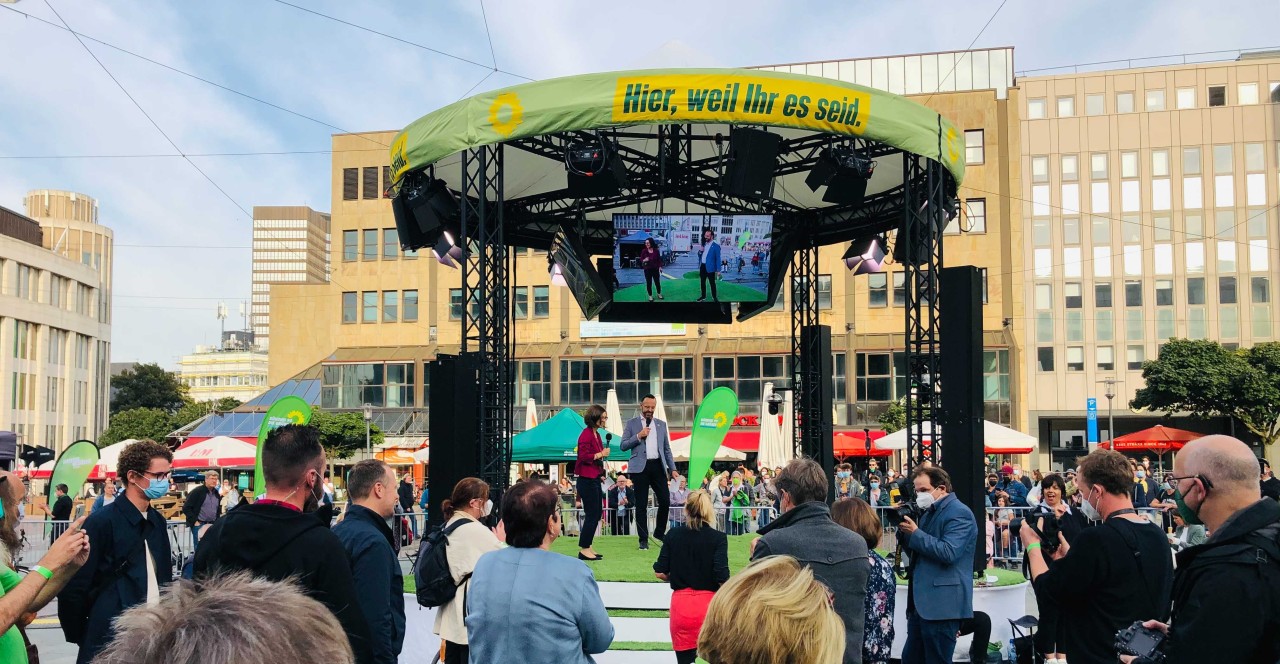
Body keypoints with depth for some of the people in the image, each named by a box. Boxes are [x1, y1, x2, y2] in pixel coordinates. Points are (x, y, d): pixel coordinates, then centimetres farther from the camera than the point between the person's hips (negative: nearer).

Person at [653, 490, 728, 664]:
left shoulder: (673, 535, 0)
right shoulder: (718, 538, -8)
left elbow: (660, 572, 1)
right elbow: (722, 579, -14)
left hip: (681, 604, 2)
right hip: (709, 604, -2)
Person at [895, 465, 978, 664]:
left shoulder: (959, 513, -12)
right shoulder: (929, 512, 17)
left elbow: (949, 552, -24)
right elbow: (917, 550, 21)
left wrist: (915, 533, -18)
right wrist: (905, 531, 2)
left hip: (942, 604, -10)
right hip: (922, 602, 10)